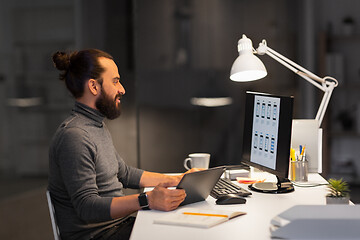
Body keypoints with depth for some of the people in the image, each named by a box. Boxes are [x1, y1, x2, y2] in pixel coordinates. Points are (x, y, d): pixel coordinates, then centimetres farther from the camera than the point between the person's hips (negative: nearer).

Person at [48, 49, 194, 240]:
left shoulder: (98, 127, 15)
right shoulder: (74, 136, -19)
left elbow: (124, 174, 24)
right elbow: (87, 206, -26)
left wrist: (178, 180, 17)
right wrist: (148, 201, -36)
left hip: (118, 223, 10)